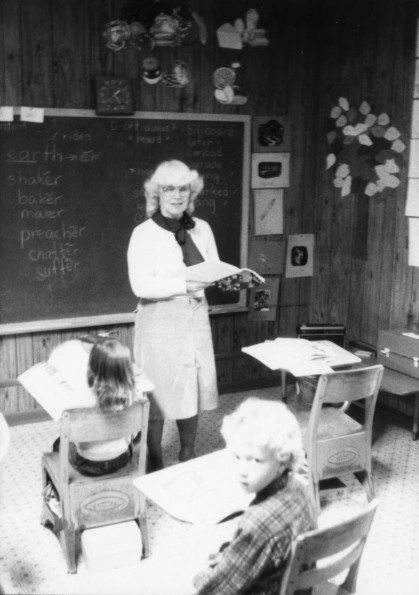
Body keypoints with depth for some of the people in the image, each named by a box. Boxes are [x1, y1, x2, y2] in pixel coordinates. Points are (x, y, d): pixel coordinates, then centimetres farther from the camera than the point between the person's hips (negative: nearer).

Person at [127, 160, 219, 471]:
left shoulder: (202, 229, 7)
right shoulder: (144, 233, -9)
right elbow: (141, 285, -18)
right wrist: (185, 285, -26)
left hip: (195, 319, 5)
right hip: (160, 321, -5)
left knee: (194, 388, 12)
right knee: (159, 393, 2)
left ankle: (188, 456, 32)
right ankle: (154, 462, 20)